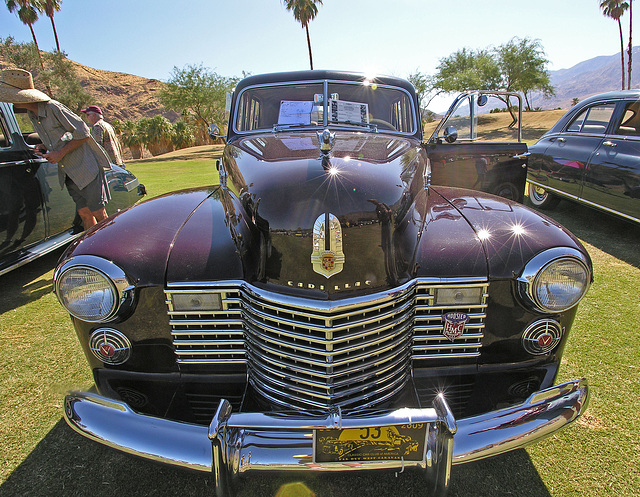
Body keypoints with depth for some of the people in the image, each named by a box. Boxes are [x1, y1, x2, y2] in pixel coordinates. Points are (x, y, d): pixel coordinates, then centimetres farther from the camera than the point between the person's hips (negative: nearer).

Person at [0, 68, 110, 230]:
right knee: (84, 213, 5)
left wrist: (60, 153, -15)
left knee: (98, 213, -6)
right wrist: (44, 148, 0)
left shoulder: (53, 108, -15)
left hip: (87, 167, -8)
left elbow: (83, 134, -14)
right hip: (67, 172, 8)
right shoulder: (31, 114, 11)